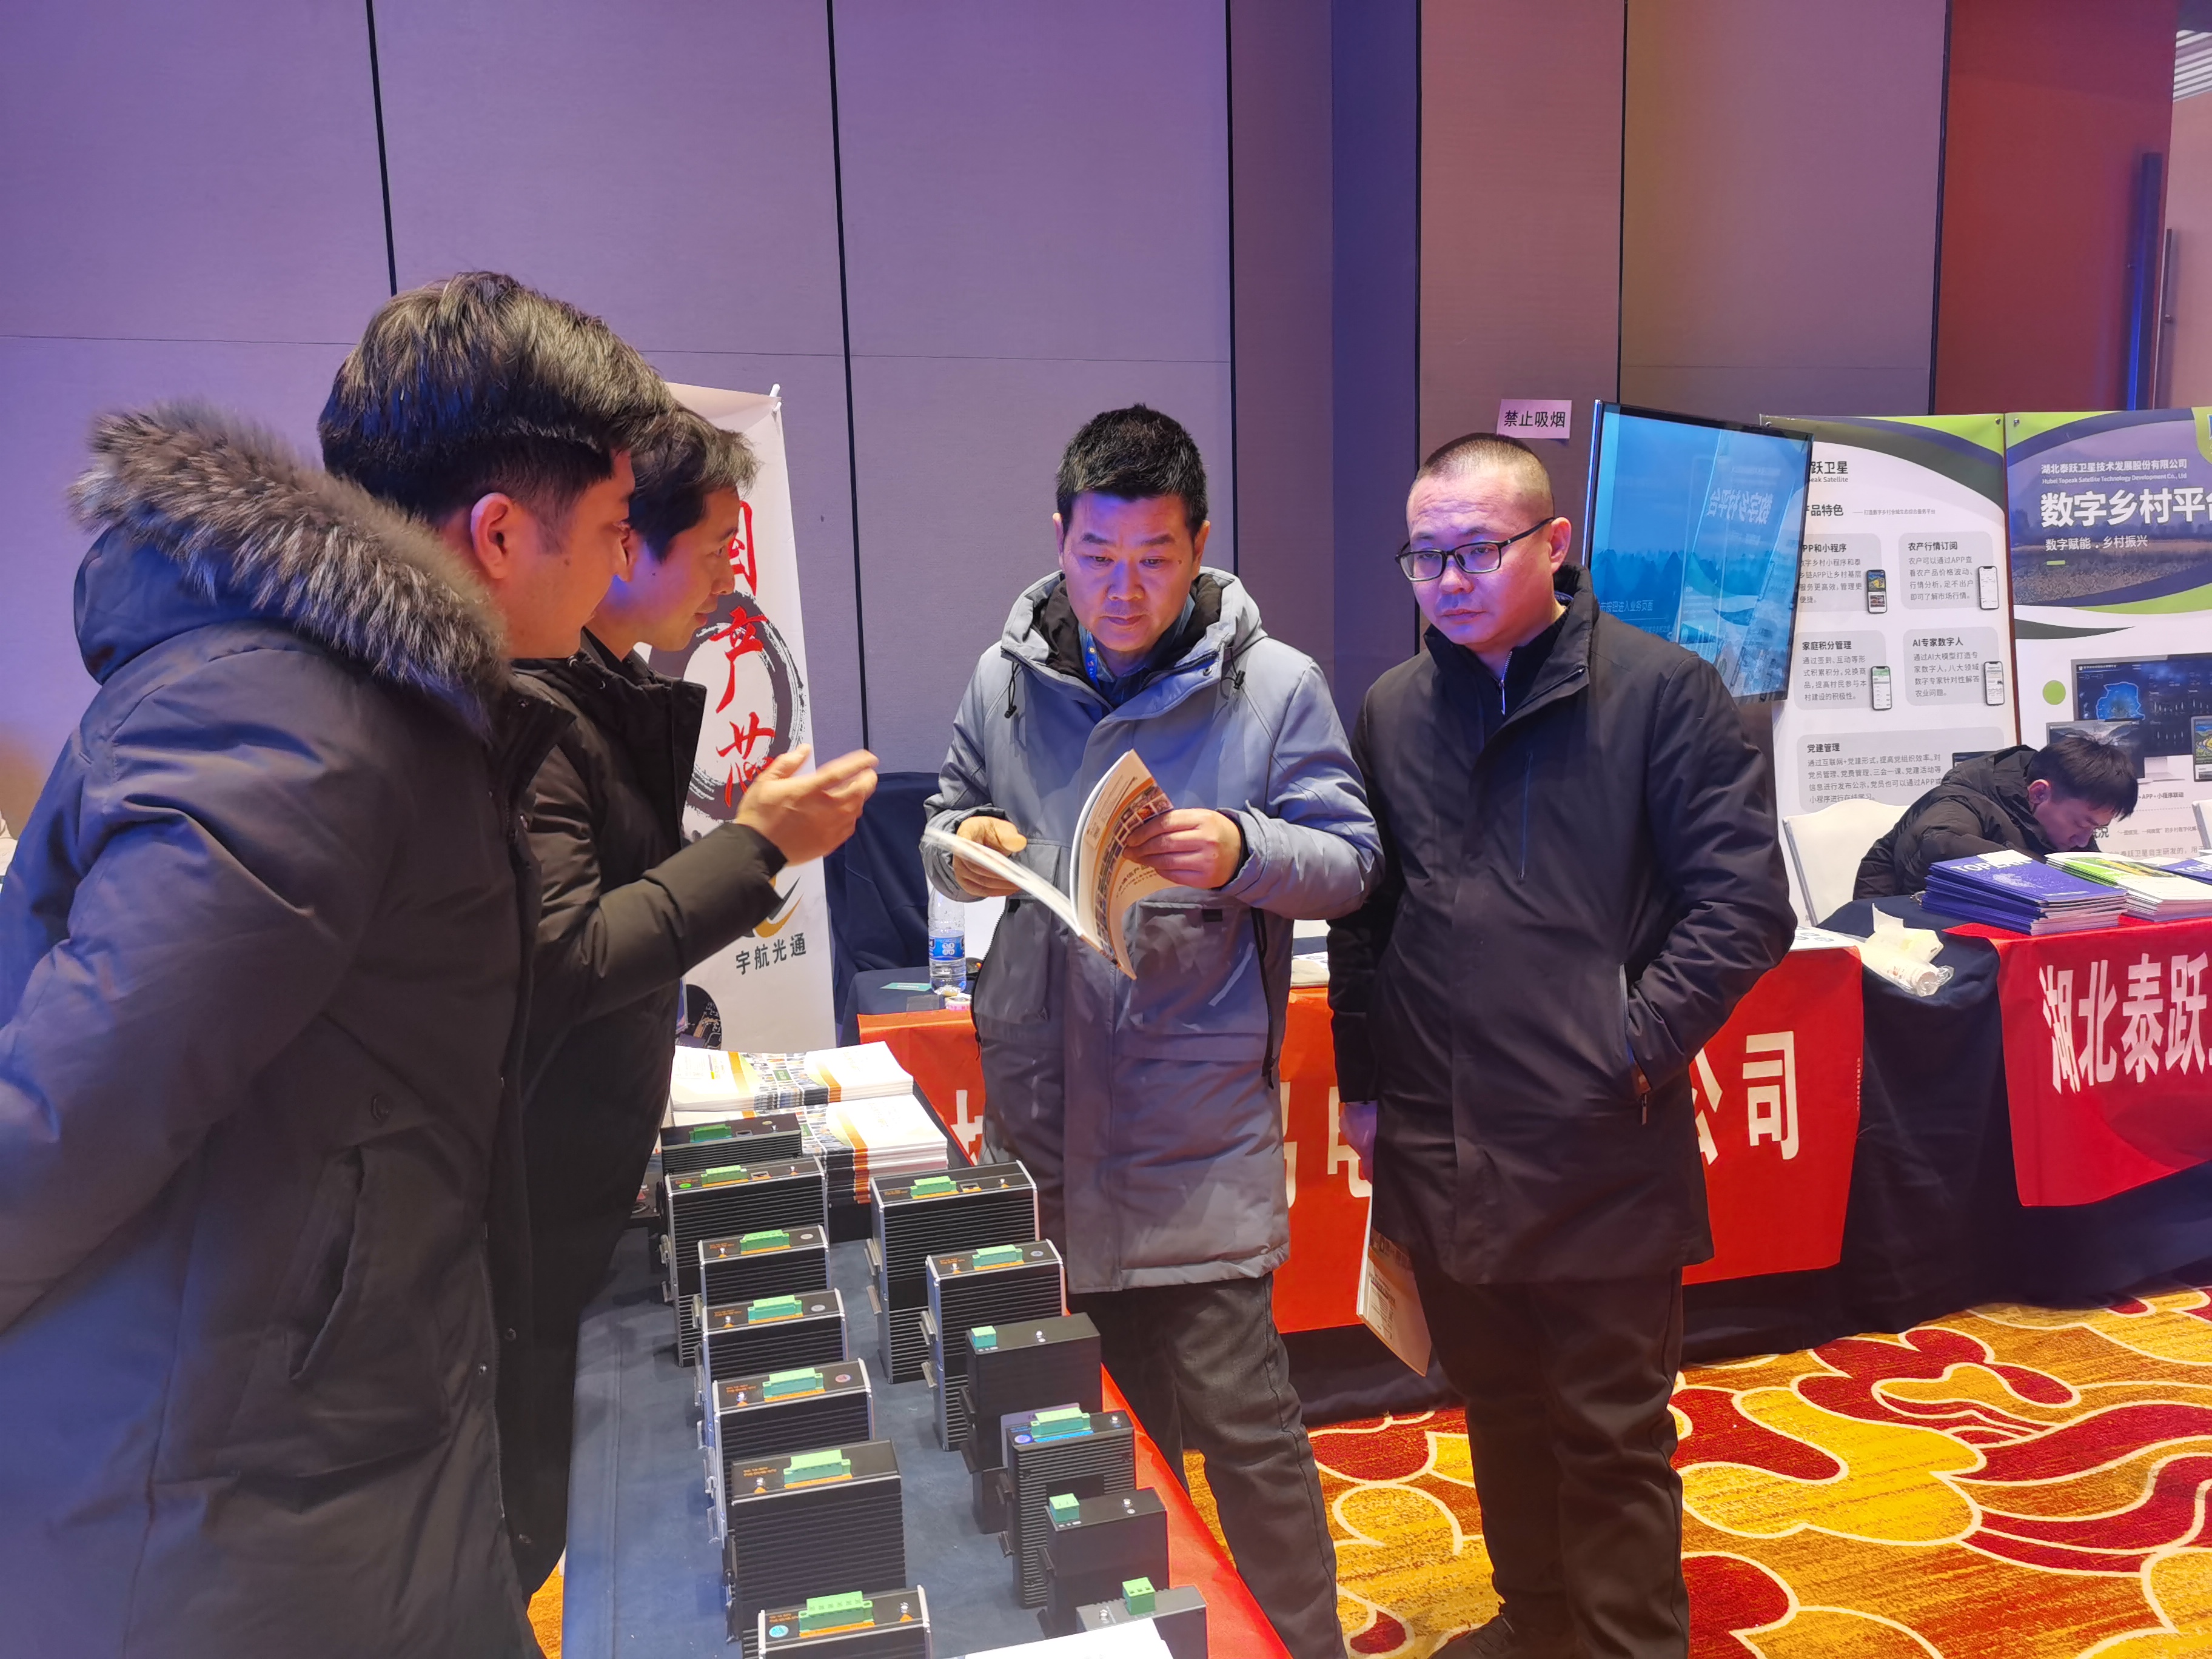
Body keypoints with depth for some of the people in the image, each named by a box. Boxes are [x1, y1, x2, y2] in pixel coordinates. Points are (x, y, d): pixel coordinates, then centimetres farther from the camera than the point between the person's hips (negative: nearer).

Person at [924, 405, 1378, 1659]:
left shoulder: (1277, 685, -6)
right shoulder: (1004, 681, 4)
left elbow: (1349, 862, -3)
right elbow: (952, 818, 16)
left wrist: (1245, 852, -23)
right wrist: (962, 847, -7)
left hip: (1198, 1120, -4)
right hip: (1041, 1104, 5)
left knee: (1236, 1411, 1)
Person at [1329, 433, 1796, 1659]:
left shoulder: (1661, 692, -8)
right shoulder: (1390, 714, 6)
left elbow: (1745, 903, -9)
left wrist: (1635, 1048, -14)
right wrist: (1362, 1083, 13)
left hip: (1604, 1151, -4)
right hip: (1441, 1146, 5)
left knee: (1612, 1432, 8)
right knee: (1500, 1408, 21)